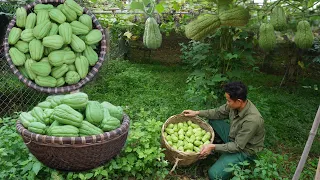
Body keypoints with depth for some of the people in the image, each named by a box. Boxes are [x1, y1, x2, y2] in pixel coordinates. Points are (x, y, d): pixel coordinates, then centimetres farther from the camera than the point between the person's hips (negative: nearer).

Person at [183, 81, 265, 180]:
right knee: (211, 120, 6)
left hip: (244, 150, -7)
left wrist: (213, 147, -31)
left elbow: (237, 146, -28)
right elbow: (218, 112, 1)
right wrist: (197, 112, -4)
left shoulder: (252, 120, -37)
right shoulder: (236, 104, -16)